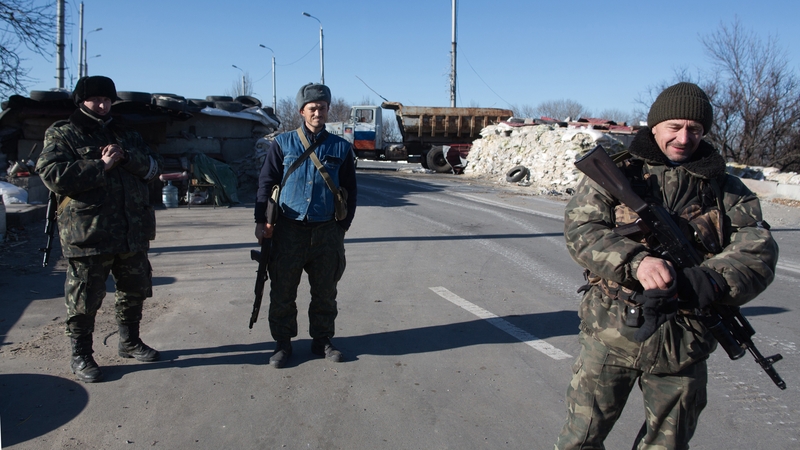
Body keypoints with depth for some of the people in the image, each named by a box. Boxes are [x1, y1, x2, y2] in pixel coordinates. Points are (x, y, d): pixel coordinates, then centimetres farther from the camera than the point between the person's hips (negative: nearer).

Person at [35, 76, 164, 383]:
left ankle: (130, 342, 34)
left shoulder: (126, 135, 17)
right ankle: (81, 356, 17)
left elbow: (155, 165, 5)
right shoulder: (61, 135, 1)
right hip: (88, 234, -5)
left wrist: (126, 157, -13)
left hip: (133, 231, 6)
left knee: (135, 290, 16)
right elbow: (53, 175, -15)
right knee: (85, 299, 1)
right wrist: (101, 166, -16)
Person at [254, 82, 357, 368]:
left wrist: (343, 226, 5)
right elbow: (266, 183, 4)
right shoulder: (283, 143, 3)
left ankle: (321, 340, 26)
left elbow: (350, 190, 11)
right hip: (288, 230, -1)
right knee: (282, 292, 5)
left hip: (327, 232, 1)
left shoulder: (341, 148, 6)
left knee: (325, 292, 10)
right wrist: (261, 221, -3)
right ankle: (282, 343, 21)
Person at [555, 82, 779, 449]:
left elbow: (757, 254, -5)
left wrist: (709, 280, -26)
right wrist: (635, 260, -29)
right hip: (611, 334, -2)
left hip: (683, 346, 2)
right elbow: (581, 230, -11)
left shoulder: (727, 191, 6)